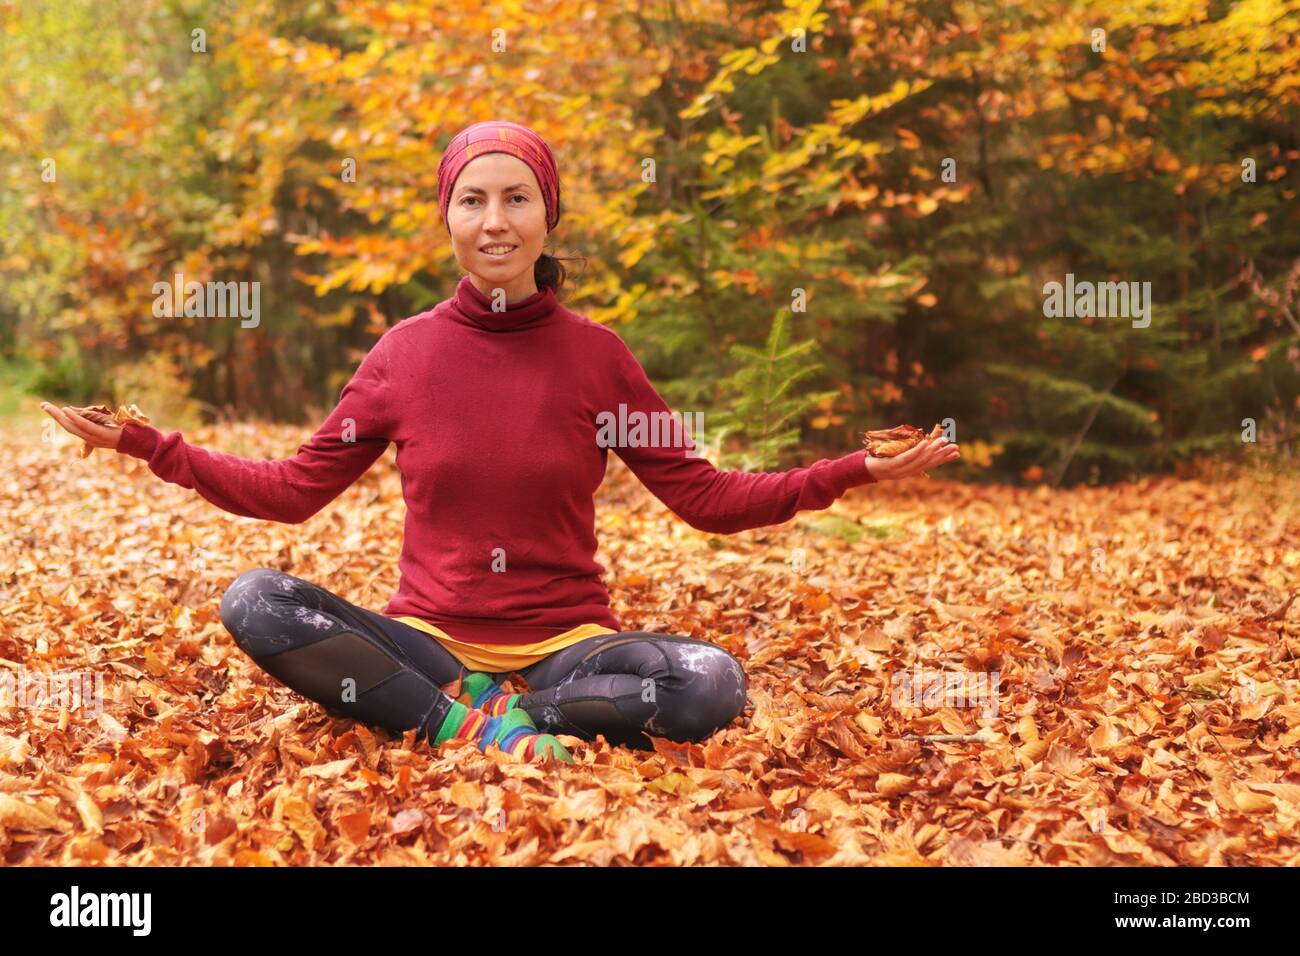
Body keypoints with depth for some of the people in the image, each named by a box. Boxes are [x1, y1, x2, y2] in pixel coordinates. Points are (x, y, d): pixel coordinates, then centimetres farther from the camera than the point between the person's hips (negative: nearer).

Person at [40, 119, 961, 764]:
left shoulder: (597, 354, -1)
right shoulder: (404, 352, 2)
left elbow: (705, 495, 1)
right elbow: (294, 489, 7)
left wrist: (850, 471, -9)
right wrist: (150, 446, -1)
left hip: (566, 643, 0)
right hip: (428, 638, 1)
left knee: (715, 683, -29)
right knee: (253, 601, -24)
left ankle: (472, 717, -18)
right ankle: (492, 728, -23)